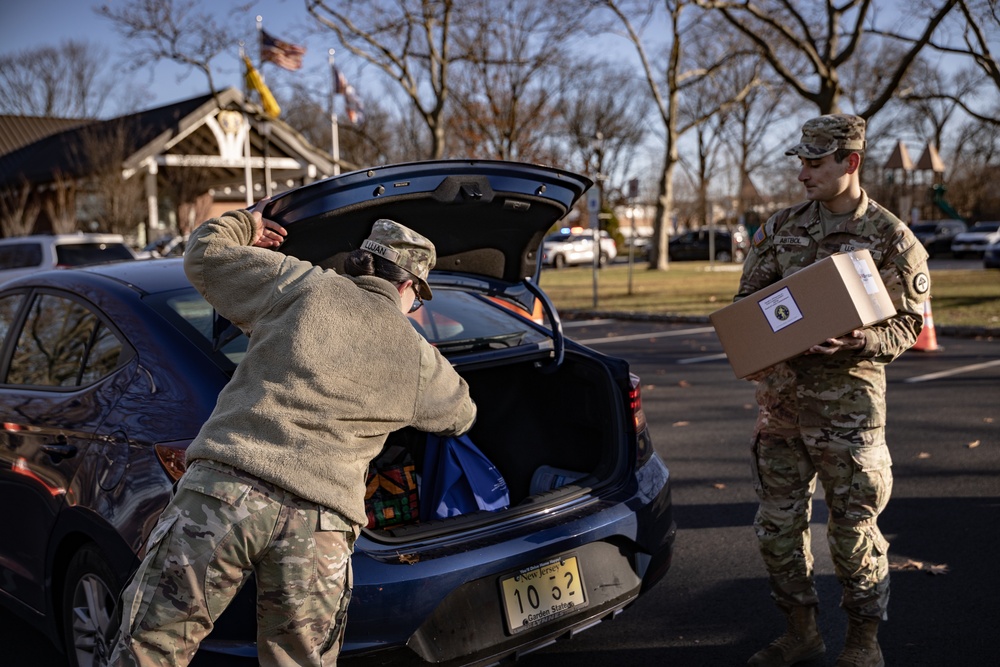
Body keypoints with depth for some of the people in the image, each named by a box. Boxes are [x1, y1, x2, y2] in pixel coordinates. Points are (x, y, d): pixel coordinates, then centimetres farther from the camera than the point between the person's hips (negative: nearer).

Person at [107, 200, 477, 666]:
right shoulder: (418, 359, 14)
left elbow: (204, 254, 18)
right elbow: (460, 415, 34)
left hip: (224, 491, -1)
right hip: (319, 527, 2)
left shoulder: (303, 285, 8)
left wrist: (245, 223, 38)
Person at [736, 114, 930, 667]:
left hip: (849, 400, -4)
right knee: (777, 523, 10)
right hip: (780, 398, 5)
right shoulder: (781, 228, 8)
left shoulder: (891, 238, -4)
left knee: (853, 527, 5)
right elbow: (747, 300, 12)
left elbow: (908, 322, -3)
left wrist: (863, 342, -23)